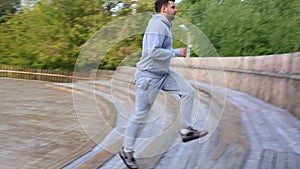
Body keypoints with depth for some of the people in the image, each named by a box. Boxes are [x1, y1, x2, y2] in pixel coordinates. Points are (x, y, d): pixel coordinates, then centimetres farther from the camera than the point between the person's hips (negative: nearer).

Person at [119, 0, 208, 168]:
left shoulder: (164, 24, 14)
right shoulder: (157, 25, -19)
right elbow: (153, 52, -28)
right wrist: (177, 52, -18)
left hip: (164, 73, 10)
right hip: (149, 76, -9)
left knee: (189, 91, -1)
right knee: (140, 114, 0)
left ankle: (186, 131, 6)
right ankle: (127, 151, 14)